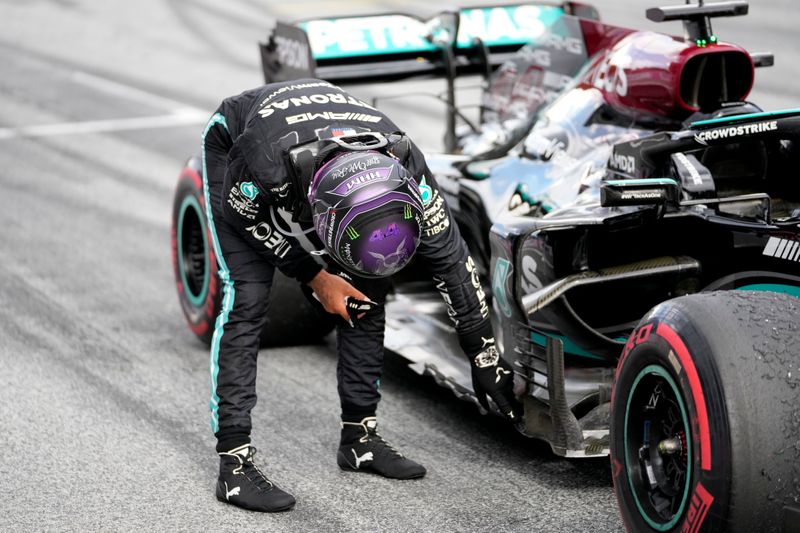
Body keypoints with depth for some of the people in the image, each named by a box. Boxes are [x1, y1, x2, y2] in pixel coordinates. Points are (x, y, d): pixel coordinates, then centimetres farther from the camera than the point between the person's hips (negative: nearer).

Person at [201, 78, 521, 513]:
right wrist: (316, 278, -17)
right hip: (232, 147, -4)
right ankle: (234, 464, -15)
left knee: (368, 288, -4)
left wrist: (484, 357, -14)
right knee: (247, 298, -17)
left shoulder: (405, 171, -34)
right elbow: (249, 218, -19)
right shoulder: (265, 165, -45)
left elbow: (450, 259, -20)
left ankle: (360, 436, 9)